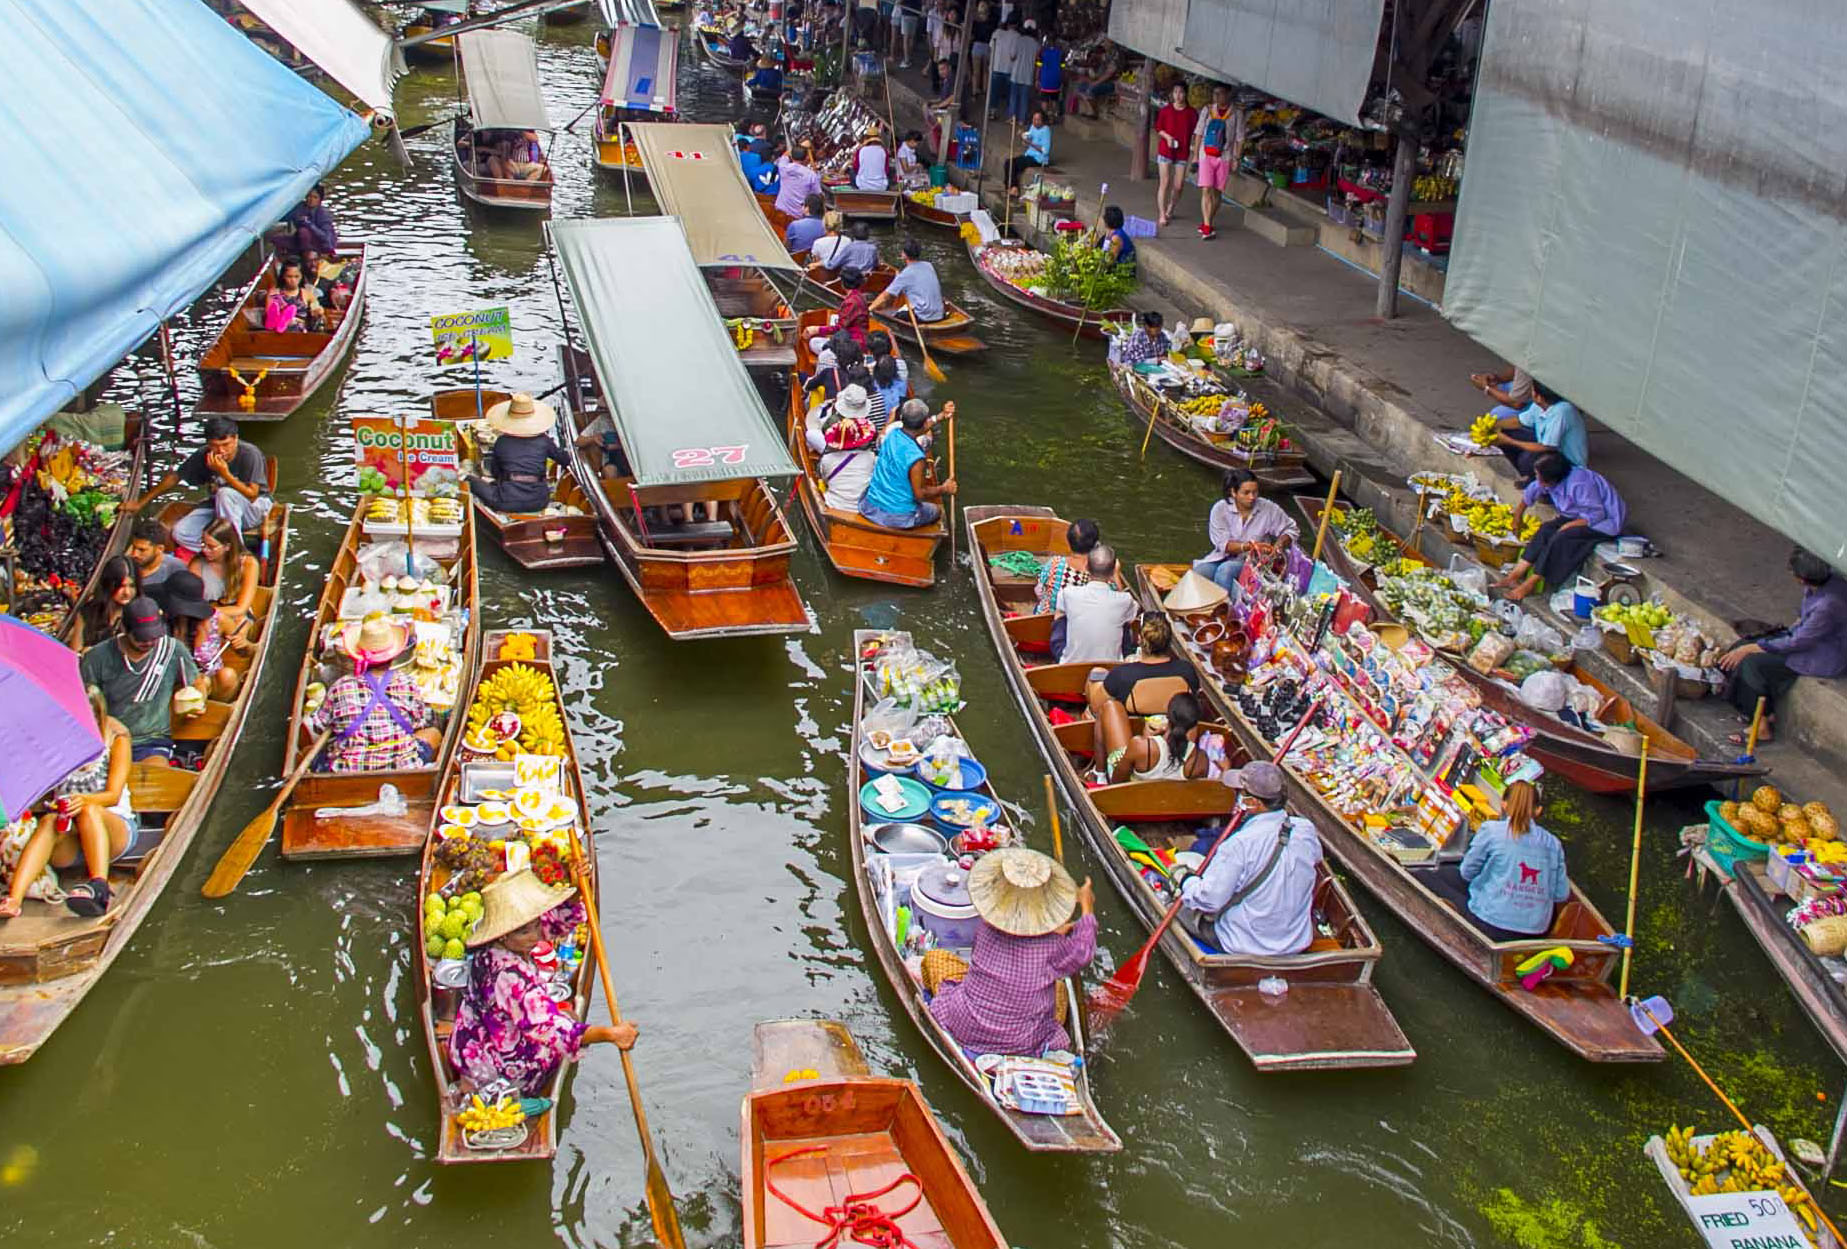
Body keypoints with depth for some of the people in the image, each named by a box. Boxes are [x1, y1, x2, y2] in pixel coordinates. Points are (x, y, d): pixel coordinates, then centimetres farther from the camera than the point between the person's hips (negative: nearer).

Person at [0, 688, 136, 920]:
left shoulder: (116, 738, 3)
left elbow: (114, 795, -9)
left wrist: (85, 800, -30)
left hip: (114, 825, -2)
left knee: (90, 810, -36)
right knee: (48, 821, -33)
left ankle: (99, 888, -57)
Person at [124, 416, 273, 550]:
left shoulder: (250, 454, -22)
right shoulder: (203, 456, -9)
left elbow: (252, 495, -24)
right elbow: (174, 478, 4)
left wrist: (225, 474, -34)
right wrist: (141, 502, 6)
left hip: (255, 508, -4)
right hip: (219, 506, 4)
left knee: (226, 493, -38)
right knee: (180, 533, -19)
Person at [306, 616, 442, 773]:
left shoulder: (339, 687, -6)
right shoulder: (407, 685, -5)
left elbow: (316, 727, 5)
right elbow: (425, 723, 9)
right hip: (402, 767, 1)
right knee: (434, 733, 27)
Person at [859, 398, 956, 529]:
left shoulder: (892, 434, -7)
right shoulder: (915, 457, -27)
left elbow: (917, 427, 17)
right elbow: (919, 494, -16)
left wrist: (941, 416, 20)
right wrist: (944, 489, -2)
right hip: (897, 517, -6)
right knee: (936, 510, 24)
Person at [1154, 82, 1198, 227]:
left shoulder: (1192, 113, 0)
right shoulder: (1165, 110, 0)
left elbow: (1195, 132, 5)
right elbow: (1158, 128, 6)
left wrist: (1194, 146, -9)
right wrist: (1167, 137, -11)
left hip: (1182, 152, 1)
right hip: (1165, 150, -1)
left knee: (1178, 186, 2)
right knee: (1165, 183, -5)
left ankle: (1170, 210, 27)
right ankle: (1162, 215, -1)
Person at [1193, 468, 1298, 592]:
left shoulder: (1268, 508, -6)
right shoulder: (1220, 509, -8)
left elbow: (1292, 530, 6)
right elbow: (1224, 545, -13)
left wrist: (1279, 545, -15)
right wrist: (1249, 546, -30)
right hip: (1224, 557, 1)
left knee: (1225, 570, -34)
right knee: (1199, 572, -30)